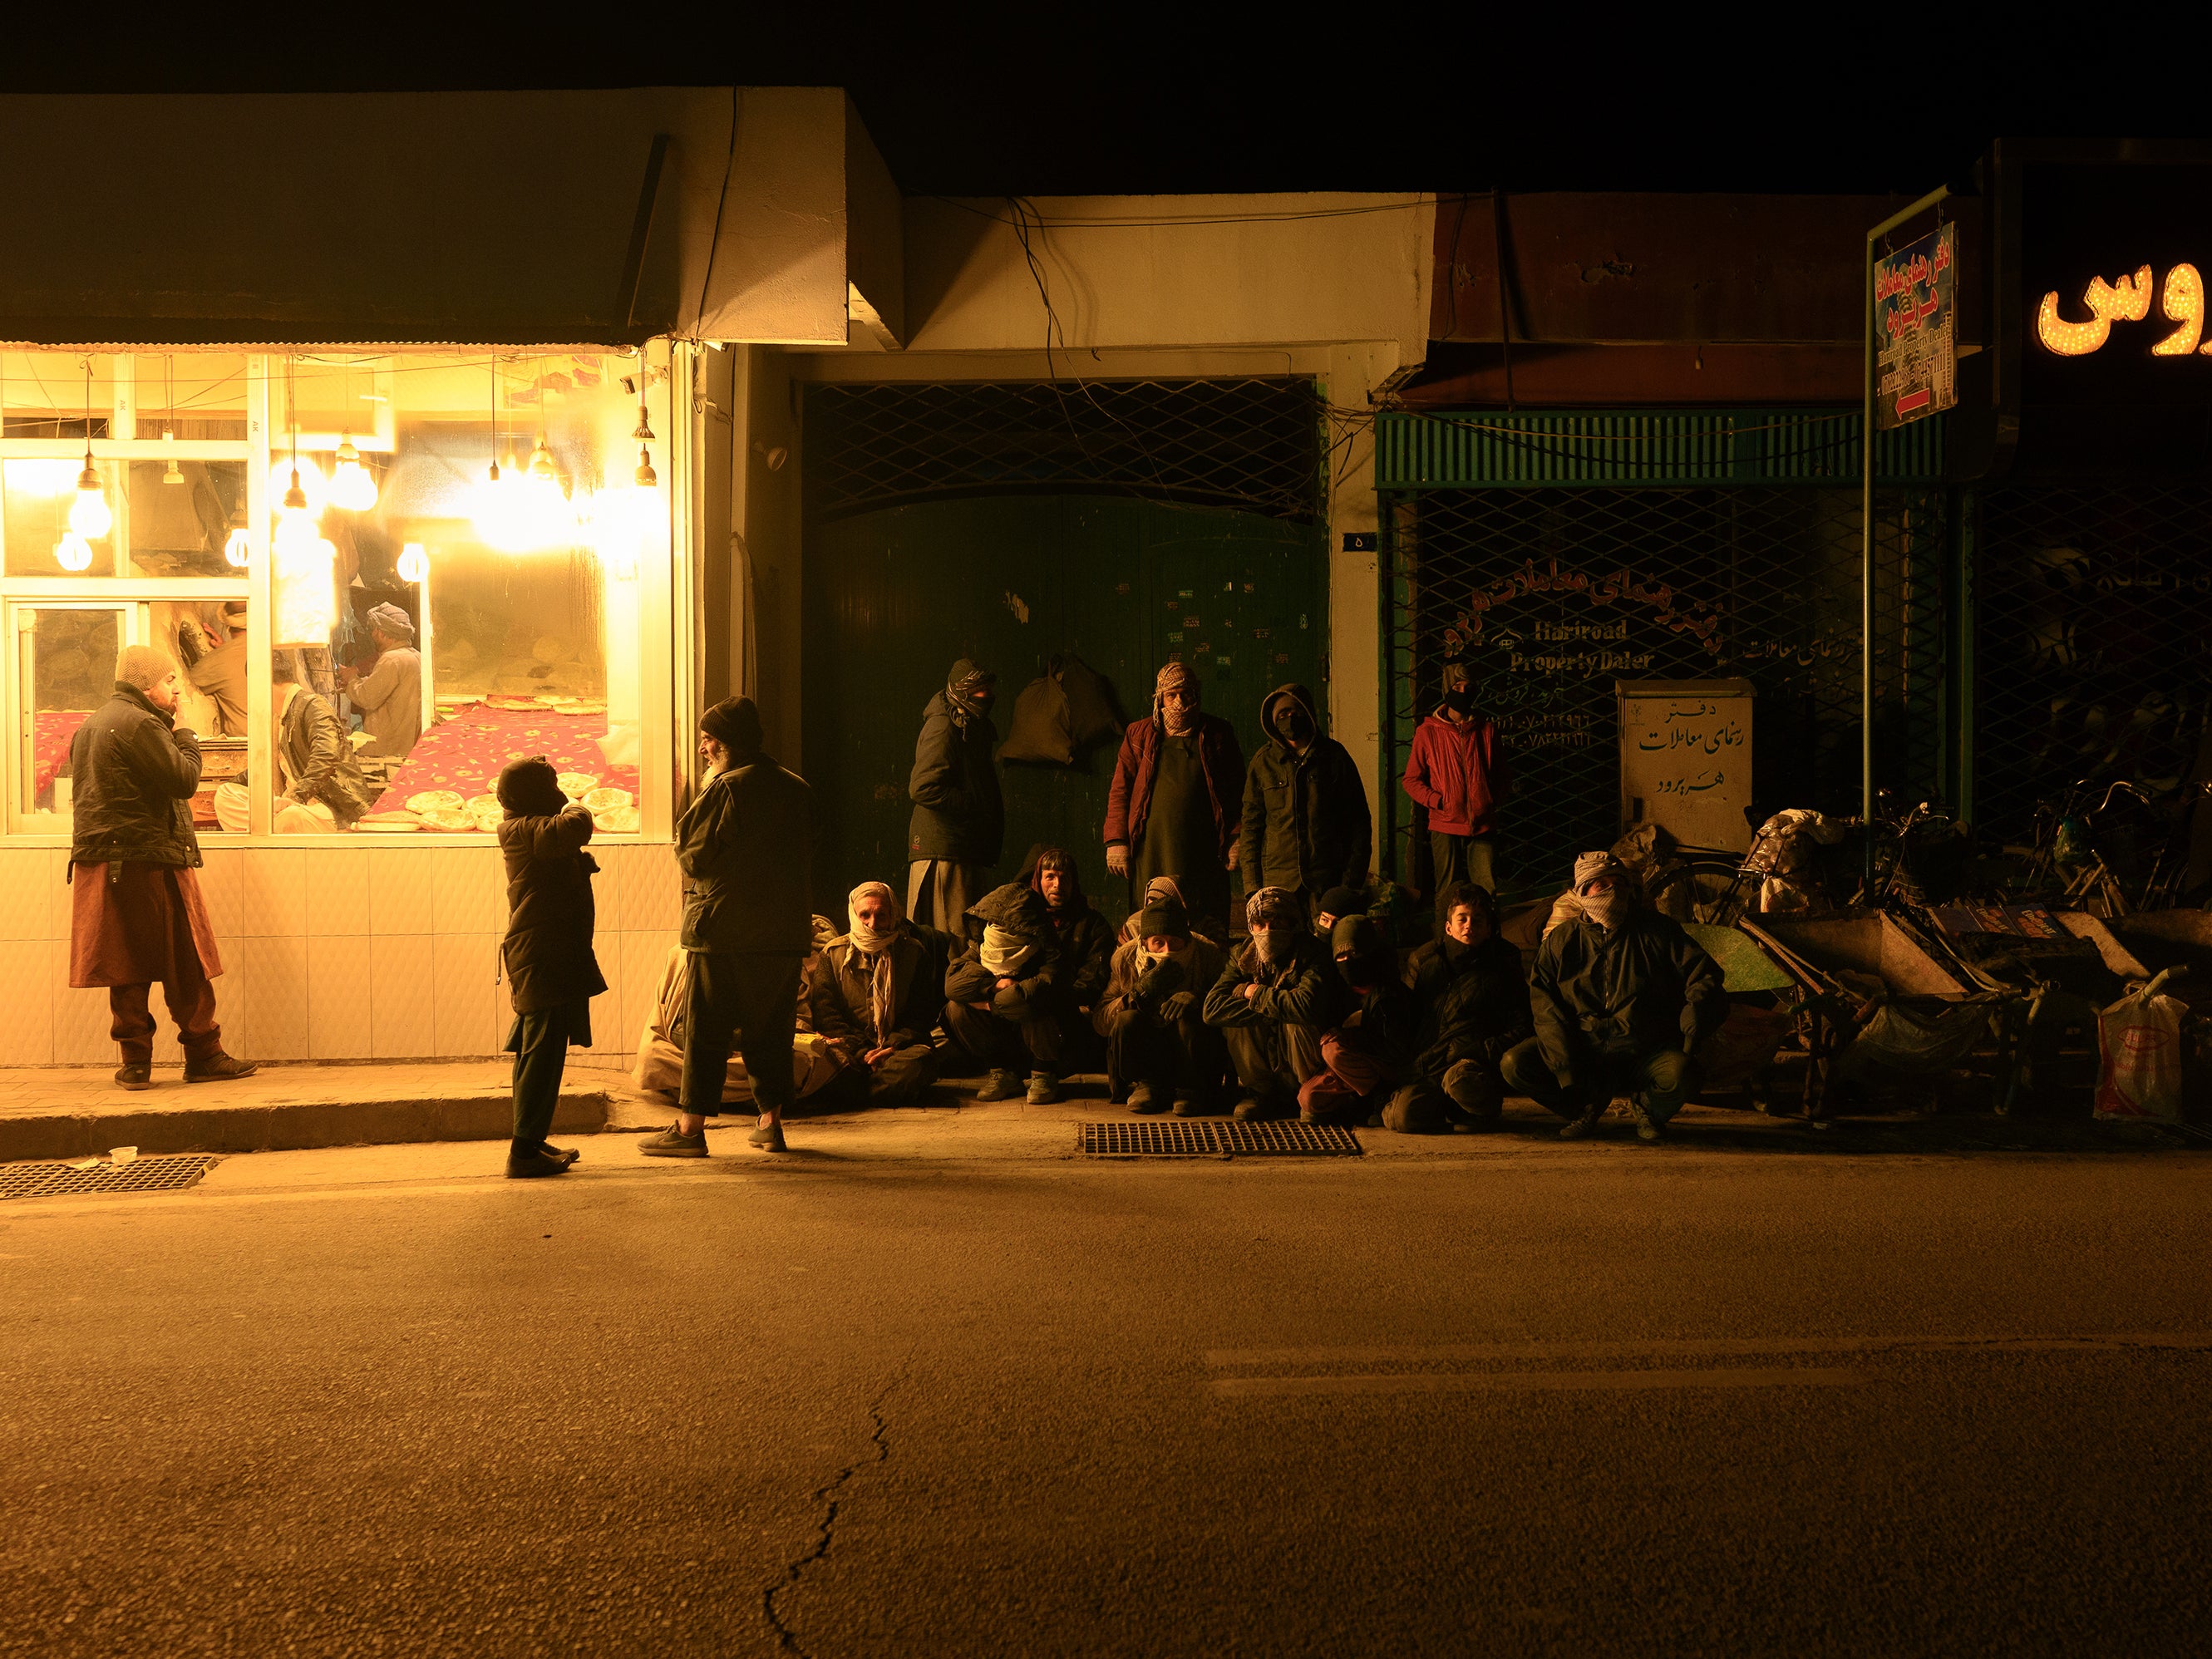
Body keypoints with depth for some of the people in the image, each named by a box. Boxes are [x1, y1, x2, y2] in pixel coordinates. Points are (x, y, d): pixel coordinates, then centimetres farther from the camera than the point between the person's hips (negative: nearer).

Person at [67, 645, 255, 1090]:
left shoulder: (88, 727, 18)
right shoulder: (139, 724, -12)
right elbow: (184, 781, -16)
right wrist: (185, 736, -1)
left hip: (100, 863, 9)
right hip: (148, 862, -9)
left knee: (128, 969, 8)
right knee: (186, 966, 0)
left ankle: (135, 1062, 6)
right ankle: (204, 1056, 4)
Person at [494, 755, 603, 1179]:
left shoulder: (524, 830, 16)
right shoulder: (527, 830, -15)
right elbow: (575, 827, -33)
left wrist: (581, 863, 12)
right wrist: (576, 810, -12)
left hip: (540, 955, 11)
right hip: (545, 958, -11)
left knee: (534, 1053, 16)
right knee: (544, 1052, -10)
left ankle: (530, 1143, 25)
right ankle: (525, 1151, -10)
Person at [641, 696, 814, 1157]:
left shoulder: (727, 788, -11)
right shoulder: (796, 788, 10)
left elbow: (692, 856, -8)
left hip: (725, 930, -6)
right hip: (786, 930, 6)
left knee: (705, 1029, -1)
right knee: (771, 1028, 13)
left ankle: (690, 1127, 0)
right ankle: (771, 1122, 15)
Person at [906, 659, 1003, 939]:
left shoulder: (974, 727, 20)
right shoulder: (942, 727, -10)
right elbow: (923, 788, -20)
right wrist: (977, 805, -15)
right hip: (943, 850, -10)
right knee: (950, 938, -11)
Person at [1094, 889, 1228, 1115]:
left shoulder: (1208, 954, -8)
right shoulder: (1125, 959, -6)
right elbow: (1099, 1020, -11)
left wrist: (1196, 998, -32)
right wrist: (1141, 992, -27)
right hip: (1144, 1055, 1)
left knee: (1188, 1018, -31)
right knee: (1128, 1019, -28)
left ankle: (1190, 1089, -10)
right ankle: (1148, 1086, -6)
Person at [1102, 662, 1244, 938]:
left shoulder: (1218, 734, 10)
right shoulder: (1139, 735, 11)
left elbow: (1238, 791, 11)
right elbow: (1120, 789, 10)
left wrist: (1237, 840, 3)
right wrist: (1116, 841, 1)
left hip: (1205, 852, 0)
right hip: (1153, 855, 0)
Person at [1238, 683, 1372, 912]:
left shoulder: (1334, 756, 5)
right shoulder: (1263, 761, 7)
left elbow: (1359, 823, 8)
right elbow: (1251, 823, 10)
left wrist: (1351, 882, 1)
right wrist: (1252, 885, 2)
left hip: (1327, 880, -1)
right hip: (1278, 880, 1)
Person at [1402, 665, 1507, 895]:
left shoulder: (1486, 730, 9)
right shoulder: (1427, 732, 2)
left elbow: (1500, 775, 19)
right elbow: (1412, 780, 5)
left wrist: (1494, 802, 2)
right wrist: (1438, 802, -9)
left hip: (1483, 826, 2)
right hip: (1445, 826, -1)